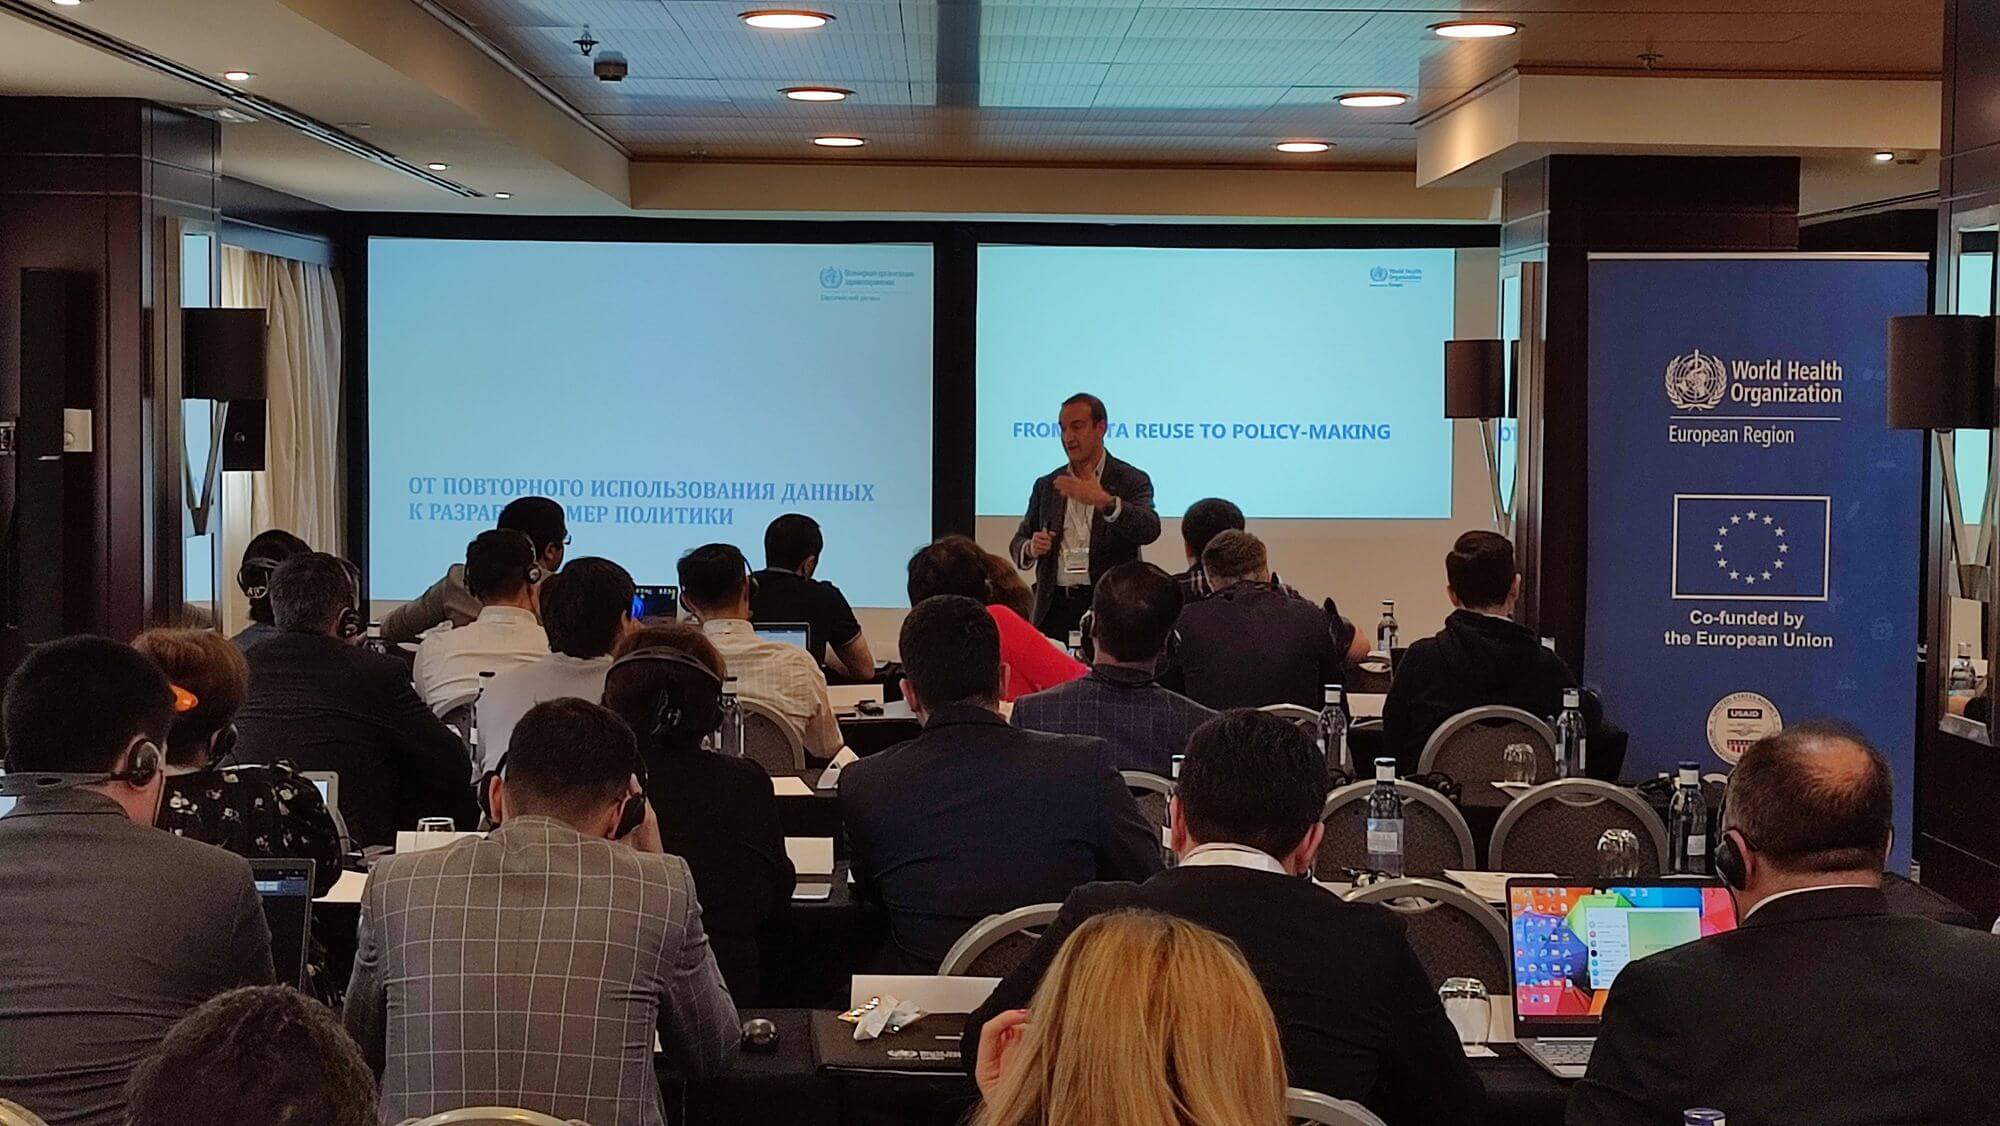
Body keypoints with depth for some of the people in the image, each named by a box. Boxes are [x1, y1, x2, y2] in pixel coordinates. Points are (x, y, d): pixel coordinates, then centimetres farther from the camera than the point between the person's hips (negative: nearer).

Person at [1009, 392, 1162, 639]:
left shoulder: (1132, 481, 2)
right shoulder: (1047, 486, 15)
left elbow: (1149, 530, -16)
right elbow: (1019, 542, 19)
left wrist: (1103, 501, -32)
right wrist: (1030, 549, -6)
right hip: (1055, 607, 3)